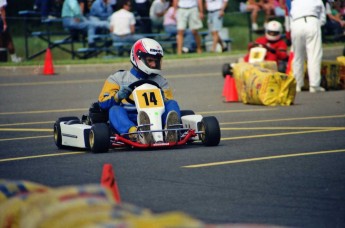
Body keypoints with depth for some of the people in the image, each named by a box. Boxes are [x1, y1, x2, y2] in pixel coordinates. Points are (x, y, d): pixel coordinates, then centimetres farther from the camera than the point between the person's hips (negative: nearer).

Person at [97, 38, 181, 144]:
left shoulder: (161, 82, 23)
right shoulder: (118, 78, 17)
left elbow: (168, 104, 14)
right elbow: (103, 102, 6)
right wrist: (118, 96, -13)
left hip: (153, 121, 2)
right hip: (127, 122, -2)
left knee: (172, 103, -19)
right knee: (115, 109, -32)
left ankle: (171, 131, -54)